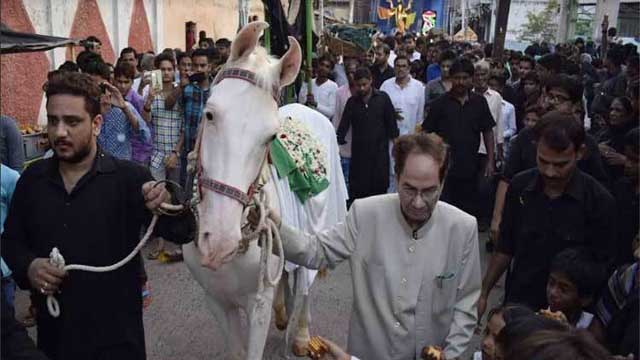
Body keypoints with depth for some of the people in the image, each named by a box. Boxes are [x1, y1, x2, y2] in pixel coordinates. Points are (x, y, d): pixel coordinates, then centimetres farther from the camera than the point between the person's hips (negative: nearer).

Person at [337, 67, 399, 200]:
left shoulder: (383, 98, 1)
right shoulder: (352, 102, 6)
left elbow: (391, 122, 3)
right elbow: (344, 124, 1)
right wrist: (338, 142, -11)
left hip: (380, 151, -1)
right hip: (358, 152, 1)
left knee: (379, 187, 2)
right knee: (356, 191, 1)